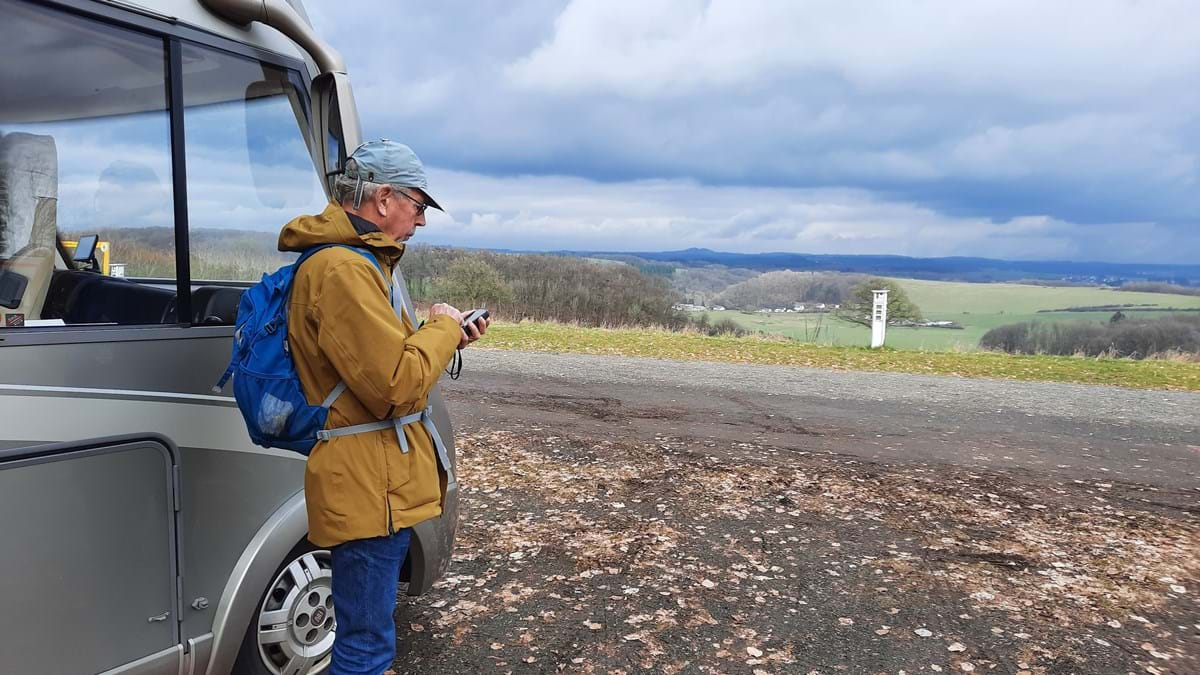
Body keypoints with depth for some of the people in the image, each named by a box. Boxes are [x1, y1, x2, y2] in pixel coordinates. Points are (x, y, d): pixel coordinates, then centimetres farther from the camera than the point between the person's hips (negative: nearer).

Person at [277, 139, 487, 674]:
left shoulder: (354, 260, 15)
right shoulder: (342, 269, -20)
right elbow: (397, 386, -25)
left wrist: (446, 335, 8)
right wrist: (441, 329, -10)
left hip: (373, 483, 11)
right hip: (368, 488, -11)